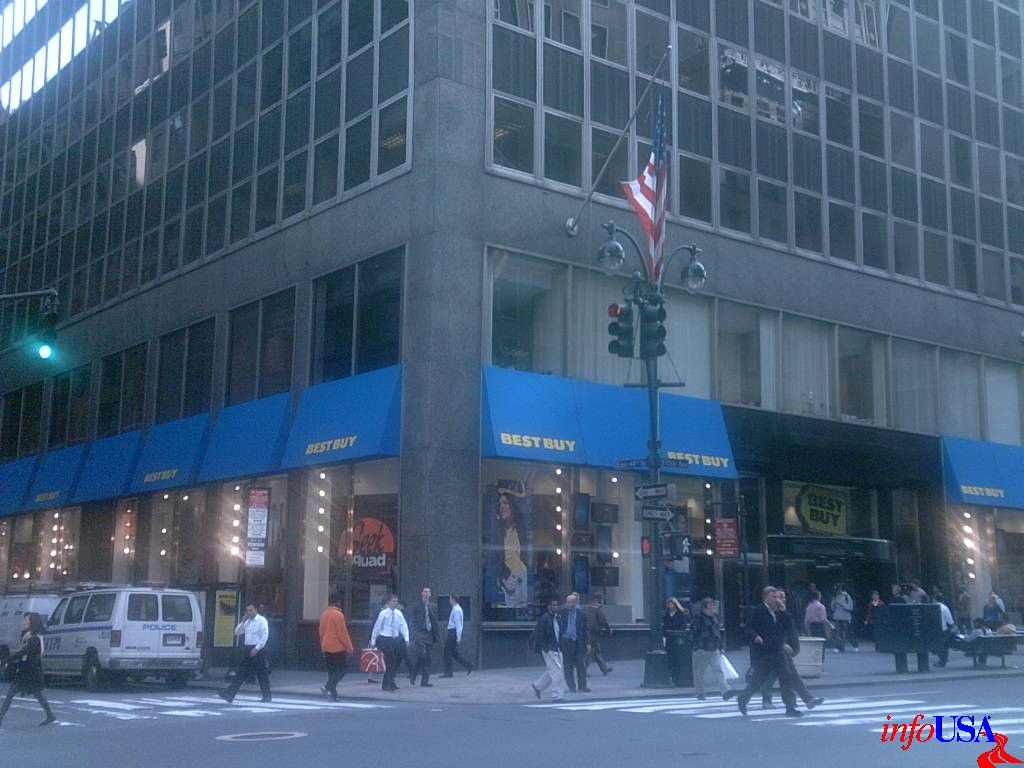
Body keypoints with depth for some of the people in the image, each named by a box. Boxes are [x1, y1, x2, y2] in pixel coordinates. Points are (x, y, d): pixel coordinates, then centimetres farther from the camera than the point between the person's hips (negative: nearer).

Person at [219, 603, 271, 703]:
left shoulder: (262, 620, -6)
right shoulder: (247, 622, 16)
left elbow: (265, 636, -13)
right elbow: (237, 632, 13)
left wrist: (257, 648, -20)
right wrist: (243, 621, 0)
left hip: (258, 650, -7)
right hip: (248, 649, 7)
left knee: (262, 674, -1)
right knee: (241, 672, 4)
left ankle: (266, 696, 7)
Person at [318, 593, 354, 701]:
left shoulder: (324, 614, 8)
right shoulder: (338, 615, -15)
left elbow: (321, 631, 14)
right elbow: (343, 633, -15)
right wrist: (349, 647, -8)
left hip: (326, 648, 8)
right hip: (338, 648, -8)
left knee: (331, 671, 11)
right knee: (341, 670, 0)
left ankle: (333, 694, 9)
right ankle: (328, 687, -16)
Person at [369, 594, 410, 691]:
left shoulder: (398, 613, 4)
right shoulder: (383, 613, -8)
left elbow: (404, 626, 3)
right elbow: (377, 627, -2)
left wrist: (406, 638, -10)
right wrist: (373, 641, 1)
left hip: (396, 639, 5)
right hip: (385, 639, -5)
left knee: (393, 662, 10)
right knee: (390, 662, -9)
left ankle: (385, 685, 22)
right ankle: (390, 683, -2)